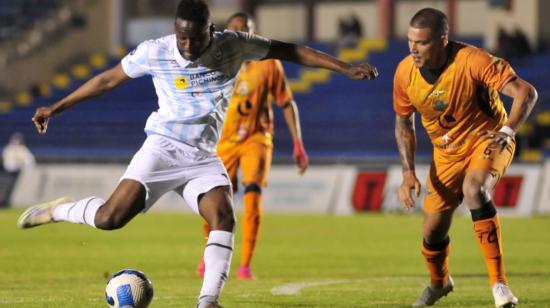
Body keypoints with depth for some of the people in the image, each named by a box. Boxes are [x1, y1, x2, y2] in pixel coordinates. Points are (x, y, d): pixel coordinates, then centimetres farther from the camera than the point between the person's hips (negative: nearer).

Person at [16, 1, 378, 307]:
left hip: (206, 158, 2)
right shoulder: (154, 52, -7)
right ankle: (57, 210, 9)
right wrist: (55, 108, 9)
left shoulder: (232, 45, -4)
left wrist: (345, 68, -2)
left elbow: (290, 51, 2)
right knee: (110, 218, -19)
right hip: (163, 148, -2)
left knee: (223, 217, -24)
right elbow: (108, 80, 6)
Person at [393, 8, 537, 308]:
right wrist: (408, 172, -7)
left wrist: (507, 131, -45)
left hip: (487, 139, -5)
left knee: (473, 188, -36)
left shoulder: (472, 61, -28)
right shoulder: (405, 73, -14)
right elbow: (403, 123, 4)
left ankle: (499, 283, -34)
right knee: (433, 230, 5)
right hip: (446, 153, 5)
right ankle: (439, 282, 42)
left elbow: (526, 92, -30)